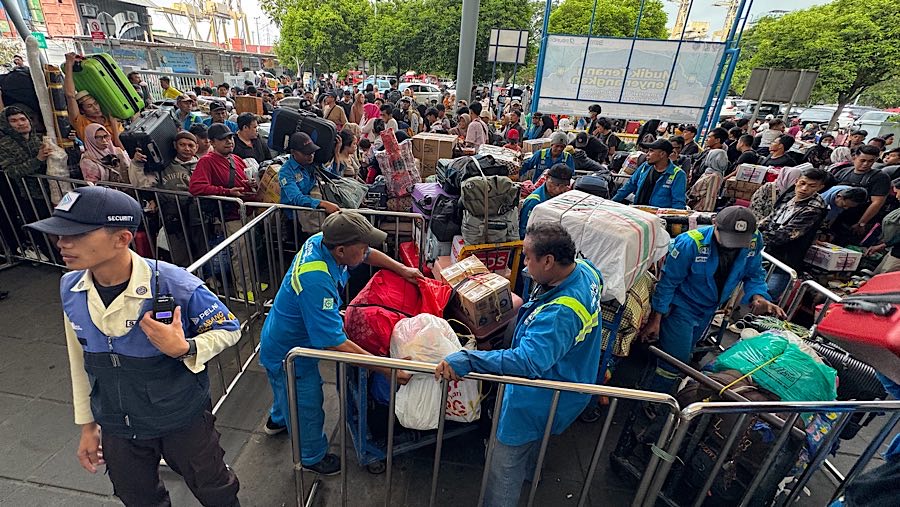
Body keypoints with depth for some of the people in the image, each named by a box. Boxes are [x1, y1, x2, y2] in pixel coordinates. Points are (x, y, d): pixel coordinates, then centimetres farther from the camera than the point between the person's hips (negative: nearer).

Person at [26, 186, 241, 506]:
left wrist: (185, 349, -35)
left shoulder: (175, 285, -30)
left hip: (183, 421, -5)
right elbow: (80, 360, 4)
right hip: (117, 429, 5)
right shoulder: (70, 288, -11)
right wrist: (87, 425, 11)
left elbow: (229, 329, -15)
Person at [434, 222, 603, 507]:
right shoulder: (585, 270, -13)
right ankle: (529, 471, 66)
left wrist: (466, 360, -50)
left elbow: (527, 361, -49)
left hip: (540, 398, -10)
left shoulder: (560, 313, -42)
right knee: (534, 437, 38)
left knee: (506, 460, 12)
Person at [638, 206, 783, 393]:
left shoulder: (753, 241, -14)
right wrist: (656, 320, -17)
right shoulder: (691, 243, -29)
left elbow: (754, 274, 3)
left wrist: (758, 297, -21)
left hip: (708, 310, 6)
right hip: (681, 307, -6)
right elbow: (668, 281, -21)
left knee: (684, 353, 21)